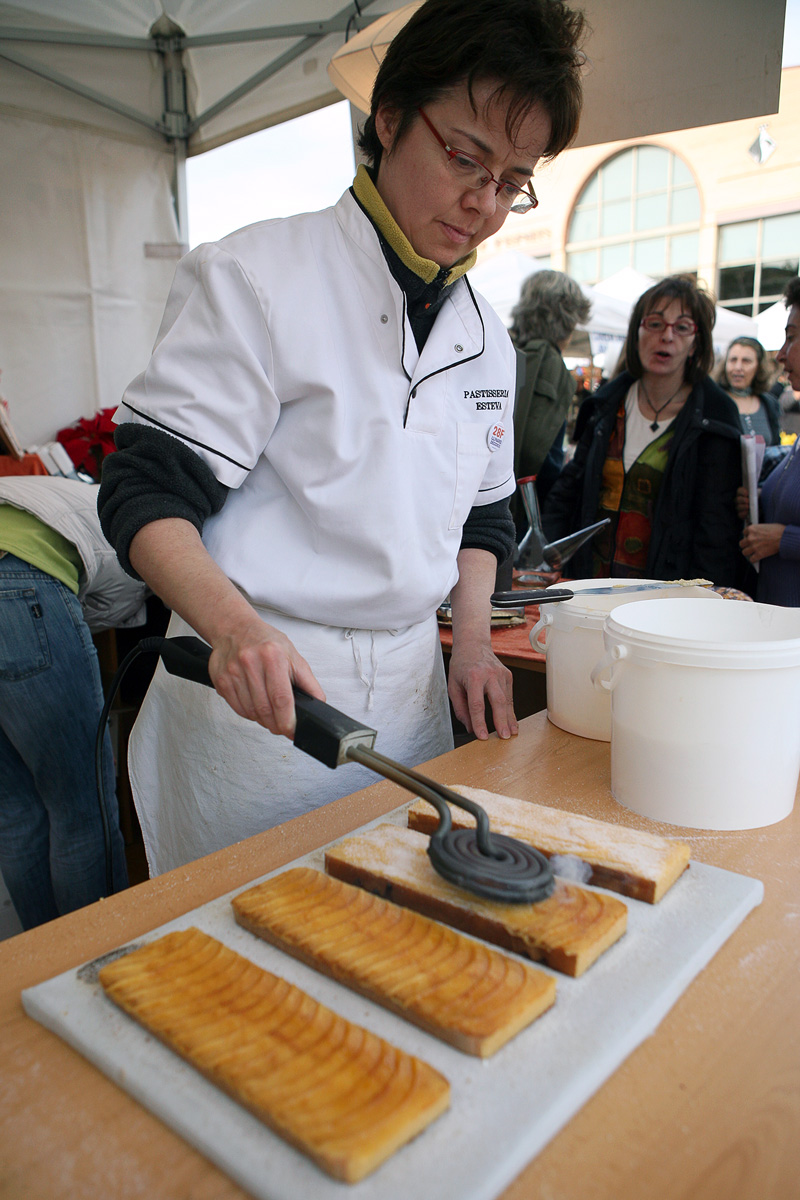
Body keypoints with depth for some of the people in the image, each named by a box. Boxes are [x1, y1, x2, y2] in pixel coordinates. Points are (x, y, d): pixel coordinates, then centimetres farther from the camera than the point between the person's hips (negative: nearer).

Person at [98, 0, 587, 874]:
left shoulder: (485, 335, 9)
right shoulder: (258, 278, -11)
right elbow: (146, 491, -14)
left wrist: (472, 639, 3)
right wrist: (235, 624, -31)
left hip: (413, 688, 6)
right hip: (261, 690, -6)